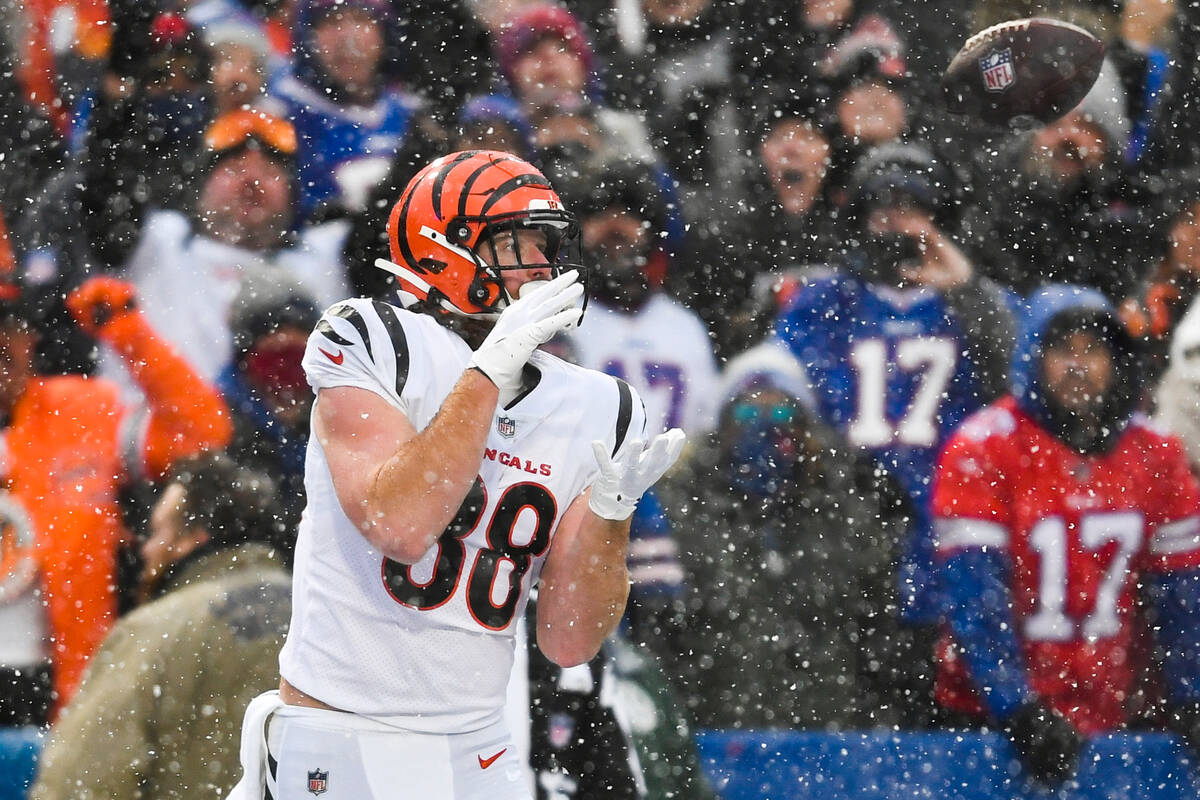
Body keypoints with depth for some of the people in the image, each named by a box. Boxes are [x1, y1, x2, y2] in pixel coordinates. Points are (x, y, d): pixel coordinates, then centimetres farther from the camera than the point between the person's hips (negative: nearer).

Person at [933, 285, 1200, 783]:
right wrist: (1018, 713, -21)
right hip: (990, 719, -4)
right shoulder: (983, 451, -10)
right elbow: (973, 595, -15)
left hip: (1104, 721, 4)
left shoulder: (1153, 455, 4)